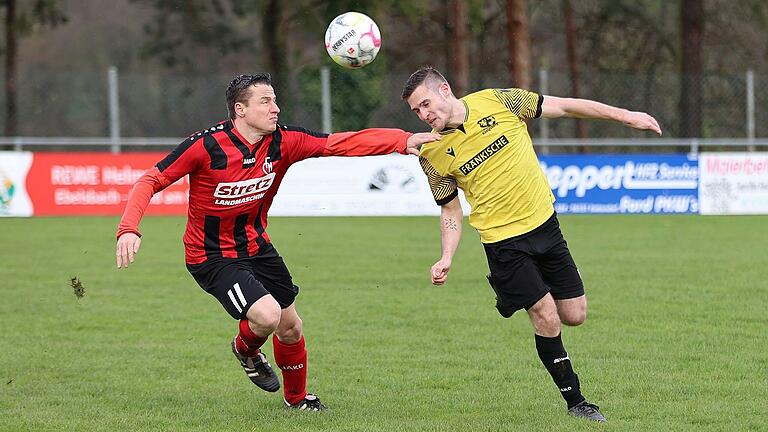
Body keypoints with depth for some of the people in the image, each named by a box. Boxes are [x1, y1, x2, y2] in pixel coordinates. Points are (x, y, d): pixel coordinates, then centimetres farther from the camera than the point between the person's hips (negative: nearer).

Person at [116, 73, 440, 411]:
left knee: (290, 327, 13)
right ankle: (246, 350, 15)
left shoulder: (282, 142, -11)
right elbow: (151, 180, -18)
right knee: (267, 316, -23)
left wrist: (405, 141, -26)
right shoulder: (206, 146, -24)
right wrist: (129, 229, -32)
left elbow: (343, 143, -15)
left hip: (257, 247, 6)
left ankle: (296, 397, 41)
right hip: (212, 257, -6)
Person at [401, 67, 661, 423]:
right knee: (547, 320, -9)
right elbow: (450, 210, 6)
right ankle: (575, 401, 7)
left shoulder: (498, 101, -8)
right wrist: (446, 258, -9)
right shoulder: (432, 155, -6)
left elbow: (563, 107, -2)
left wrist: (625, 116, -2)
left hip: (544, 223, 2)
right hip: (502, 240, -2)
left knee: (574, 315, 4)